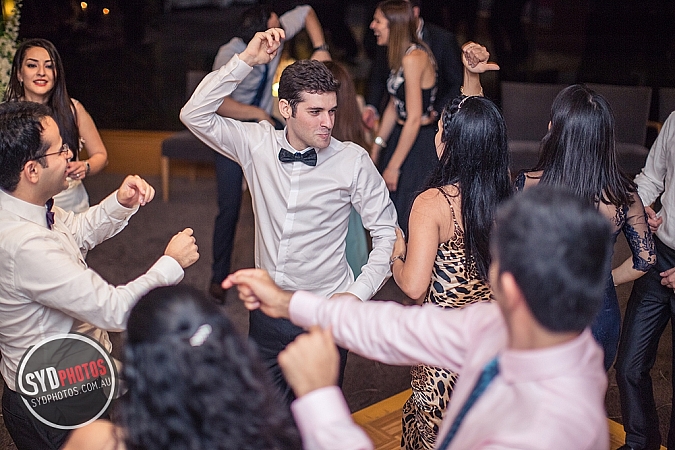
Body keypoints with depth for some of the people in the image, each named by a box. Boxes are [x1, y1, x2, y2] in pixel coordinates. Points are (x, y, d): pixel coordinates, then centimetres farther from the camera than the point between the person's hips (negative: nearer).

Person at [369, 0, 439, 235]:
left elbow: (414, 119, -22)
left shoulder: (413, 58, -21)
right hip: (402, 136, 9)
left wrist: (394, 166, -18)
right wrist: (376, 148, 17)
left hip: (420, 144, -9)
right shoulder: (401, 55, 8)